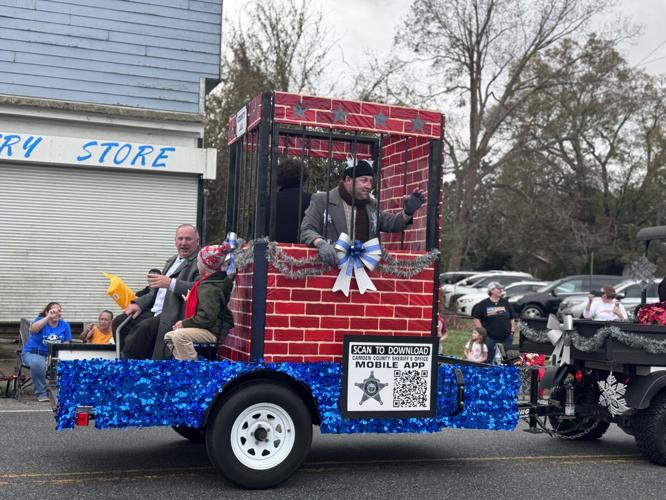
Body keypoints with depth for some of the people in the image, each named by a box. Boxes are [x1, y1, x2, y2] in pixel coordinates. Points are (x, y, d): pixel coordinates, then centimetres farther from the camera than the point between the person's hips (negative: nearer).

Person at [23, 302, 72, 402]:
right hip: (34, 353, -3)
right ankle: (41, 393, -16)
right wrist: (48, 318, -37)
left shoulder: (65, 325, 6)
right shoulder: (41, 320, -4)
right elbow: (33, 329, -28)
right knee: (38, 363, -38)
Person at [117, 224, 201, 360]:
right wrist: (139, 304, 10)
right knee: (120, 321, -3)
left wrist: (170, 283, -26)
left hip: (173, 315, -9)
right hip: (154, 311, 9)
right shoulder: (172, 261, 24)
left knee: (145, 328, -30)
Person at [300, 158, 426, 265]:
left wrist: (408, 211, 3)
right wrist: (321, 243, -23)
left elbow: (391, 223, 23)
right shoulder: (321, 200, 5)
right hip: (331, 268, -4)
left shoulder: (371, 205, 20)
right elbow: (306, 230, -2)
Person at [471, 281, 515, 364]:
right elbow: (476, 319, 1)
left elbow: (512, 318, 16)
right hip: (490, 338, -3)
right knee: (488, 361, -1)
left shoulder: (505, 303, 10)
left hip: (506, 338, 4)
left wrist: (512, 331, 7)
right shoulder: (483, 304, -2)